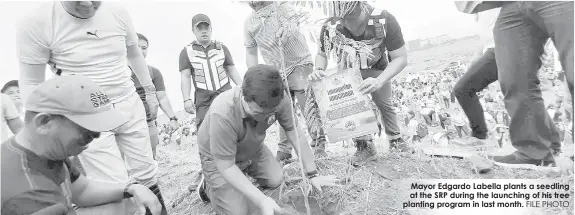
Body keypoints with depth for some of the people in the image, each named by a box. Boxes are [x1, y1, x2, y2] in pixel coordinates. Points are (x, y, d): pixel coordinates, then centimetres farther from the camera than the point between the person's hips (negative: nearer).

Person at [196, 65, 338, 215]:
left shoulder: (278, 99, -29)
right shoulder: (222, 114, -43)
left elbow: (294, 131, -16)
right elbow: (226, 167, -33)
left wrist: (312, 174, -16)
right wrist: (261, 201, -38)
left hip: (252, 149, 5)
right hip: (219, 157, -5)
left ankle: (246, 167, 33)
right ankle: (208, 187, 20)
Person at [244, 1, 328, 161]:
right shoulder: (249, 23, 7)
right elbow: (250, 53, 10)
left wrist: (287, 28, -47)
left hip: (299, 64, -4)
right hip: (277, 73, 4)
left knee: (307, 107, -11)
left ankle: (319, 144, 0)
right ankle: (284, 150, 14)